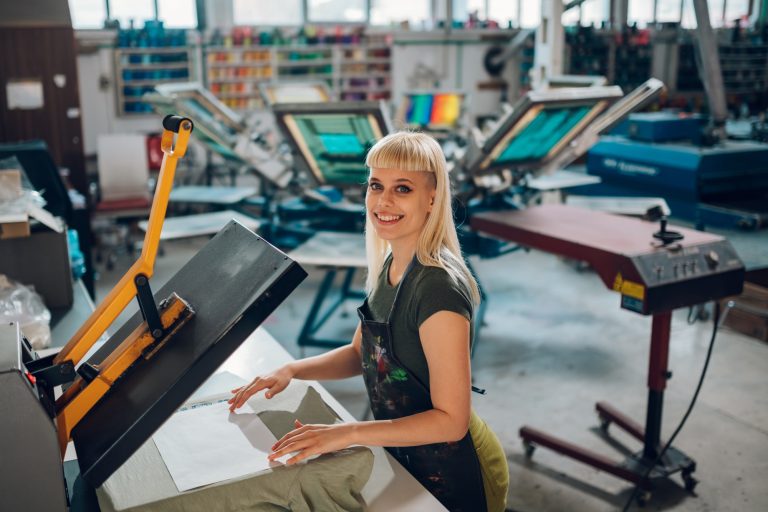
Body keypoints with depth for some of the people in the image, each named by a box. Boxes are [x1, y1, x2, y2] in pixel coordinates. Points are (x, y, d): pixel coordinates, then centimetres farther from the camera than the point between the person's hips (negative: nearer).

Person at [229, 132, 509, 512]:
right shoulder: (390, 266, -2)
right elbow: (361, 353, 10)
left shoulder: (438, 287, -28)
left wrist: (349, 433, -30)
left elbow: (450, 420, -27)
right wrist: (291, 370, -4)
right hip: (410, 458, 8)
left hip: (453, 475, -8)